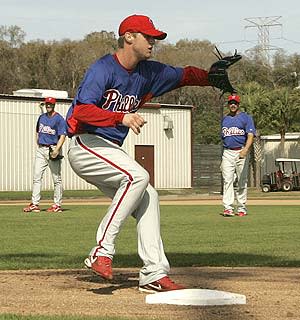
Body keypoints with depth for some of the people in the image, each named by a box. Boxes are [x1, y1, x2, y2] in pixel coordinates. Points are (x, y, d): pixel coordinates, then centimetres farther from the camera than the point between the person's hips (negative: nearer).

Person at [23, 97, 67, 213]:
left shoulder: (59, 119, -5)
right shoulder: (42, 117, 15)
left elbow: (62, 136, -11)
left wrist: (56, 150, -23)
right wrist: (38, 144, 11)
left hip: (53, 148, -6)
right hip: (41, 150, 6)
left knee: (56, 178, -1)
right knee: (36, 177, -1)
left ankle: (57, 205, 4)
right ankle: (35, 204, -2)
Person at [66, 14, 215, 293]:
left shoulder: (148, 72, 11)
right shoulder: (103, 69, -14)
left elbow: (184, 75, 12)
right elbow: (82, 110, -26)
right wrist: (122, 117, -38)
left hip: (110, 152, 9)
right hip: (85, 145, -9)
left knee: (148, 197, 2)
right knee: (138, 176, -26)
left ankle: (153, 275, 3)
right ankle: (102, 251, -24)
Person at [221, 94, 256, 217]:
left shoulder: (246, 117, 0)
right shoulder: (224, 119, 17)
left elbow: (251, 135, -11)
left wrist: (246, 149, -28)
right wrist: (222, 158, 17)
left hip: (241, 152, -3)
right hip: (227, 153, 3)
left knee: (241, 182, 3)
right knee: (227, 180, -8)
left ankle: (241, 208, 9)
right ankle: (228, 208, -13)